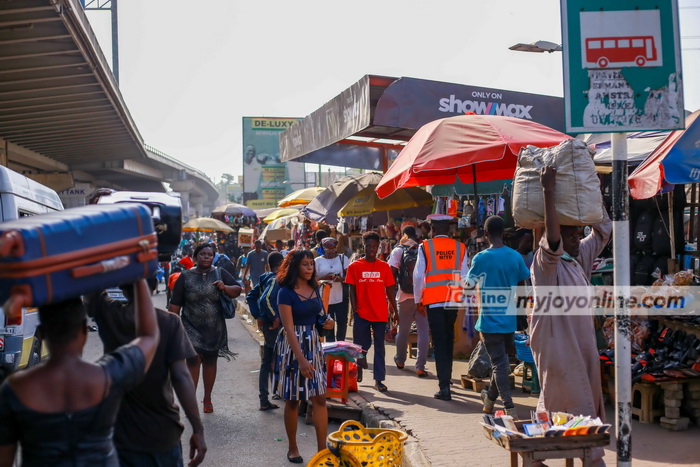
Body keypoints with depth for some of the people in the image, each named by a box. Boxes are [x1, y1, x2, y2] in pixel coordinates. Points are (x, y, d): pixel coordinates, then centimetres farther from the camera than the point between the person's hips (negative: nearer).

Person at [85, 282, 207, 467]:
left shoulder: (107, 315, -9)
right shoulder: (169, 322, -13)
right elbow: (181, 377, -17)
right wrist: (198, 429, -14)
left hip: (120, 434, 1)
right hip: (162, 434, -1)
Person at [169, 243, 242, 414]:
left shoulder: (220, 274, 3)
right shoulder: (186, 277, -1)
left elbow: (237, 290, 3)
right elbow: (175, 304, 0)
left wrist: (225, 287, -16)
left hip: (214, 328, 2)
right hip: (191, 327, -2)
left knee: (210, 362, 12)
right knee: (193, 361, -11)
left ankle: (207, 398, 26)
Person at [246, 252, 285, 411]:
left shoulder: (265, 279, 12)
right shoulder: (276, 280, -16)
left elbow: (250, 297, 19)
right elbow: (265, 299, -31)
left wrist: (258, 316, 15)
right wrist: (275, 318, -21)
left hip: (266, 325, 9)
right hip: (275, 326, -9)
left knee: (266, 363, 12)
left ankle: (264, 401, 17)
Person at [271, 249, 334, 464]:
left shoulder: (314, 289, 8)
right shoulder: (286, 292, -12)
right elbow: (289, 328, -18)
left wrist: (326, 323, -2)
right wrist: (301, 359, -24)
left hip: (313, 344, 6)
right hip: (292, 346, -6)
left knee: (320, 398, 1)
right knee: (293, 400, 5)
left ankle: (322, 448, 6)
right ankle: (292, 448, 20)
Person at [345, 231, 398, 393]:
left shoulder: (384, 267, 5)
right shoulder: (355, 266, 1)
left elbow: (390, 290, 8)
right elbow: (352, 289, 1)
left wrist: (394, 311, 7)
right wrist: (354, 308, -7)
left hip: (380, 314, 1)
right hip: (362, 313, -1)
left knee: (379, 347, 4)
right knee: (362, 344, 3)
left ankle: (378, 379, 9)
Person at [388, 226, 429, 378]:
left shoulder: (398, 250, -2)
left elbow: (392, 273, -7)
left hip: (405, 296, 0)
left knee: (403, 330, 16)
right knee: (423, 331, 2)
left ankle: (400, 360, 32)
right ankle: (420, 366, -4)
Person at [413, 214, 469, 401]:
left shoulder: (425, 247, -5)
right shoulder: (460, 247, 2)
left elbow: (418, 276, -5)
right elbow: (465, 275, 4)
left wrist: (418, 300, 6)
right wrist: (463, 296, 17)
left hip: (433, 300, -3)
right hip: (453, 300, 3)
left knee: (439, 342, -1)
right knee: (448, 339, 20)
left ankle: (444, 387, -7)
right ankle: (446, 377, 32)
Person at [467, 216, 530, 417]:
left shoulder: (481, 258, -13)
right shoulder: (516, 257, -1)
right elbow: (522, 286, 8)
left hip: (489, 319, -4)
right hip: (510, 318, 5)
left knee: (499, 364, -2)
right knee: (501, 360, 18)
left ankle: (510, 408, -9)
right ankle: (490, 398, 34)